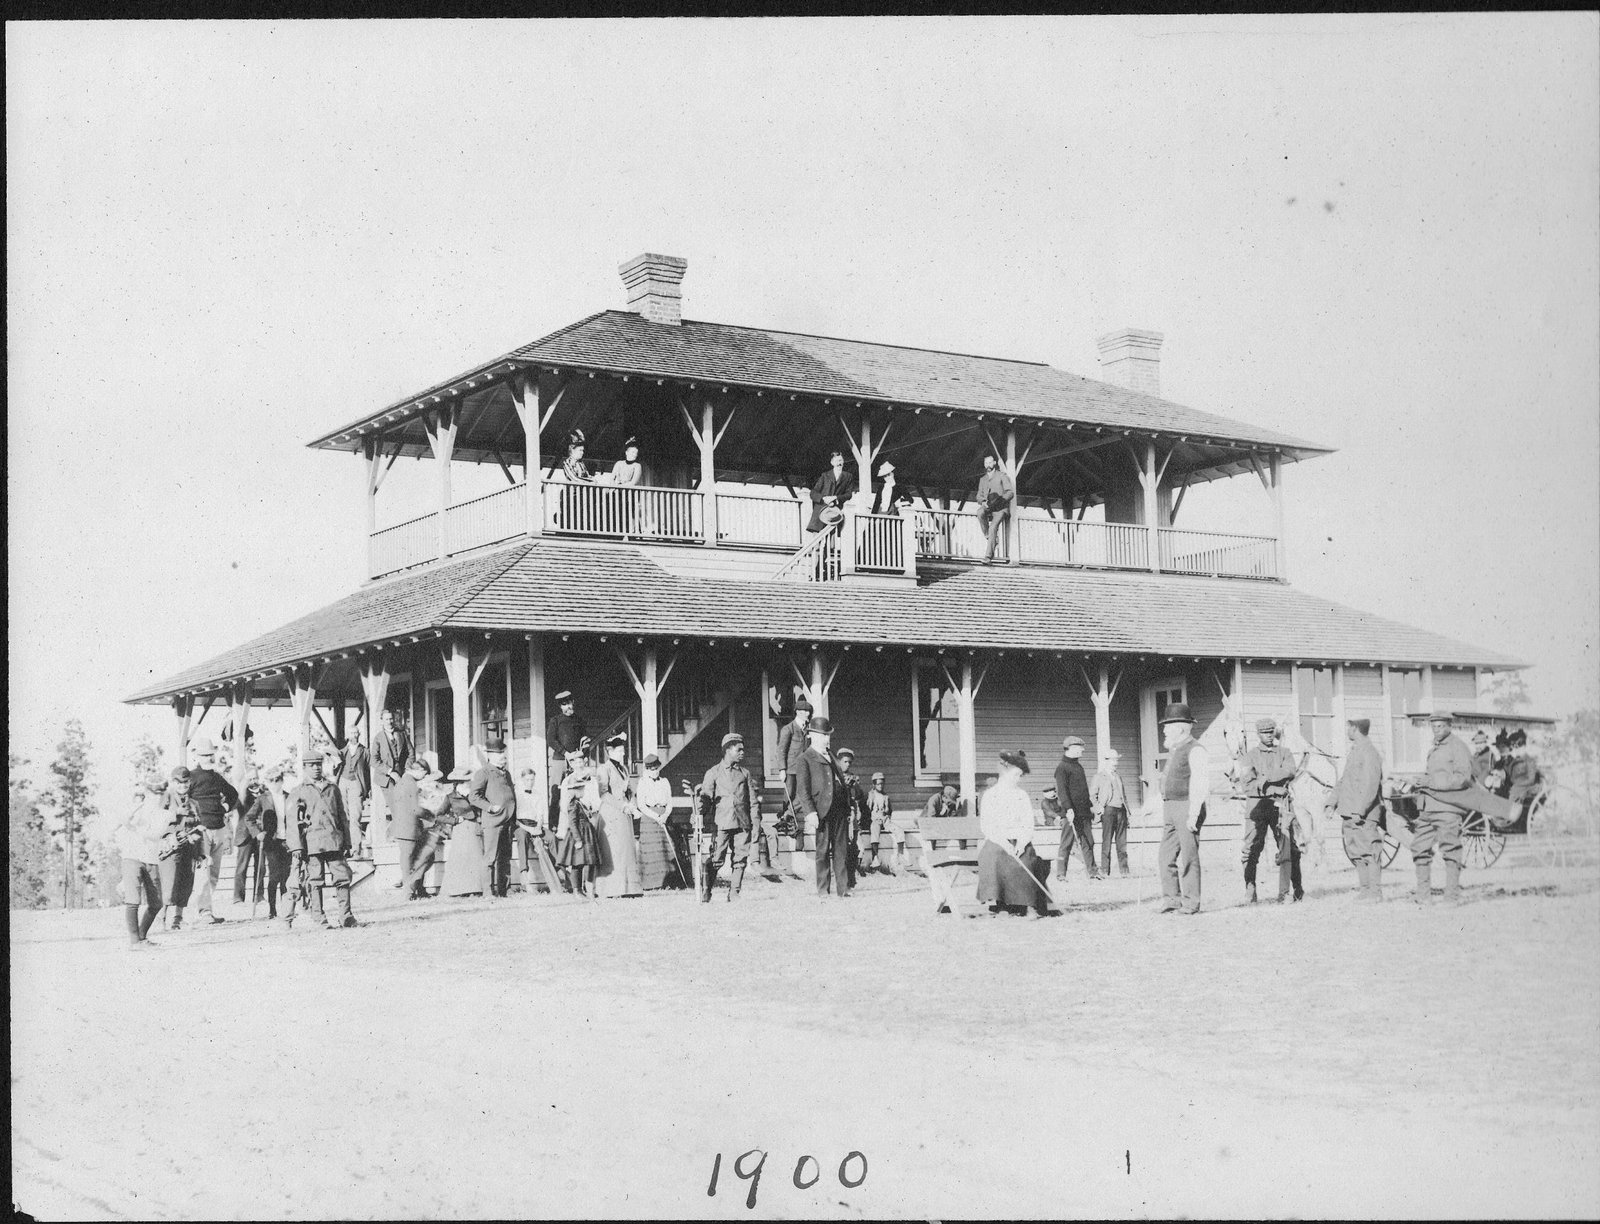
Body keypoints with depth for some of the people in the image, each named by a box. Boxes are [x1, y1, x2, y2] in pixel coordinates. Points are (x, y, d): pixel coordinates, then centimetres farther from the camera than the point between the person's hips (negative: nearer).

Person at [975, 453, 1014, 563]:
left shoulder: (1002, 476, 7)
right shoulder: (982, 479, 22)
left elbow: (1010, 493, -1)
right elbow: (979, 496, 19)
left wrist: (1000, 499, -19)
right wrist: (983, 502, -6)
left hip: (1000, 508, -4)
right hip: (987, 507, 4)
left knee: (993, 527, -27)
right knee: (980, 512, -34)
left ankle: (989, 556, -31)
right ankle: (988, 537, -22)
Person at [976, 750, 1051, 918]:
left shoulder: (1022, 796, 14)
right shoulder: (989, 795, 6)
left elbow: (1028, 826, 6)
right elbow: (986, 826, -3)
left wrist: (1021, 843, -14)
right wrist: (1003, 841, -19)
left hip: (1019, 842, 2)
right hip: (995, 841, -1)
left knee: (1028, 859, -30)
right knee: (992, 857, -35)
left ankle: (1033, 904, -22)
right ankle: (993, 901, -30)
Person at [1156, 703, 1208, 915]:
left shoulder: (1195, 751, -10)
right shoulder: (1174, 751, 19)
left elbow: (1200, 785, -17)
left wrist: (1193, 814, -22)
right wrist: (1164, 812, 17)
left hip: (1187, 807, -9)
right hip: (1170, 808, 9)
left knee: (1188, 858, -6)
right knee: (1167, 857, 7)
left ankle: (1191, 903, -1)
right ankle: (1171, 900, 11)